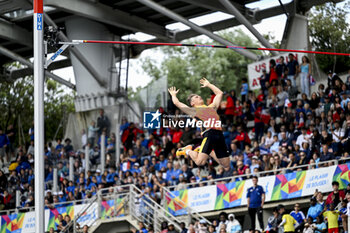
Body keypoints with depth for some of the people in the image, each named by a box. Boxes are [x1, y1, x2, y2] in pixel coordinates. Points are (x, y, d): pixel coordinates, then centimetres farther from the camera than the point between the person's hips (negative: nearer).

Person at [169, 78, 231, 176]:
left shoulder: (211, 107, 32)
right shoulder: (193, 110, 17)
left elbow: (219, 93, 42)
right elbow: (177, 103, 16)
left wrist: (208, 85, 49)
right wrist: (173, 95, 36)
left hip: (219, 134, 5)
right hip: (209, 134, -5)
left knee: (227, 165, 0)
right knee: (200, 162, -19)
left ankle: (210, 152, 26)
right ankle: (188, 151, 14)